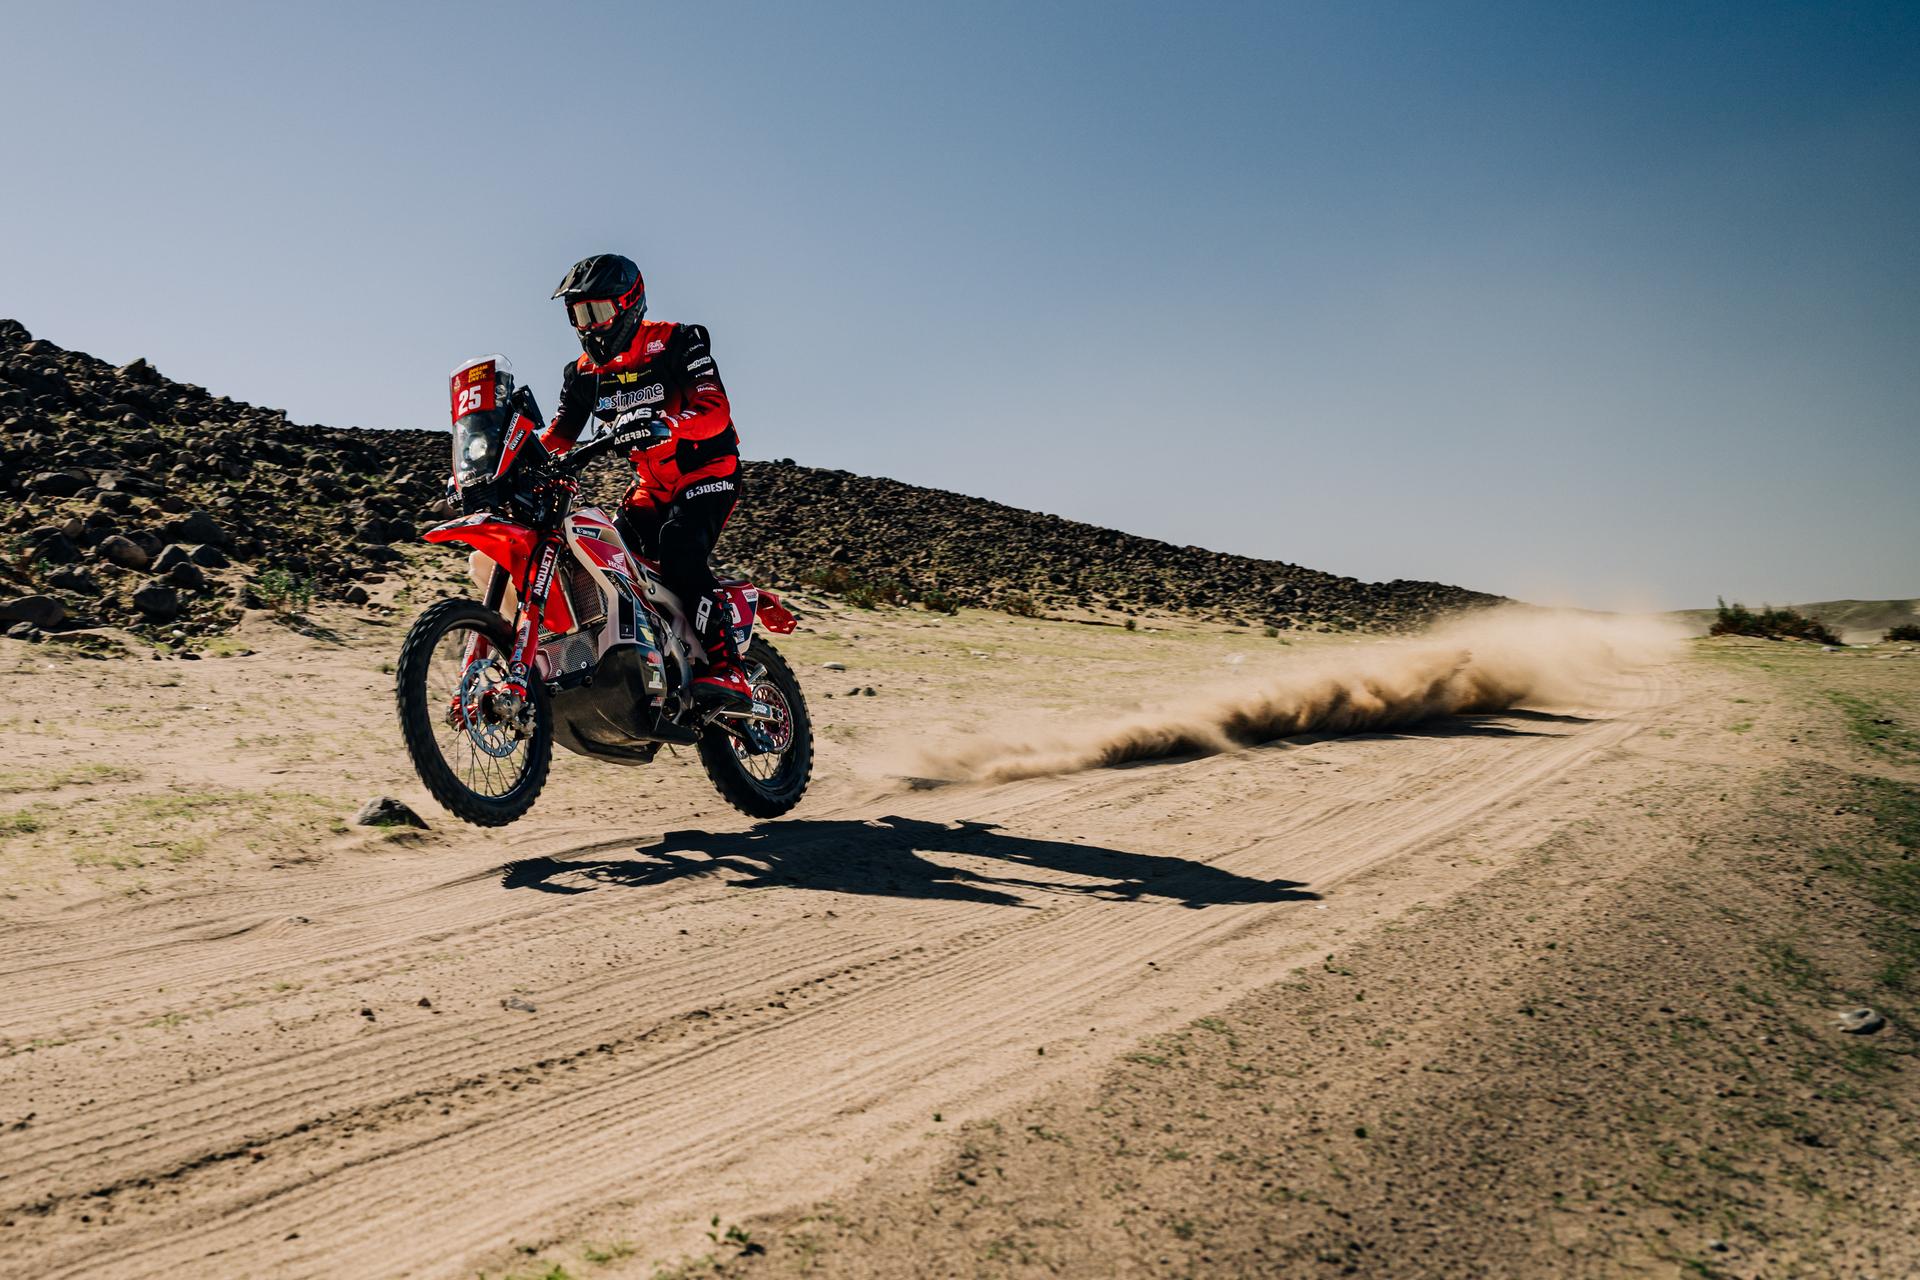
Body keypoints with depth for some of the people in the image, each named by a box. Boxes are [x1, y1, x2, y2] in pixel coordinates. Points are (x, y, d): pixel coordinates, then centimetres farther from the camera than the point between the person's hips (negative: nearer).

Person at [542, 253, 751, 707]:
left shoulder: (675, 343, -12)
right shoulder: (585, 371, 9)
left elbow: (715, 410, -25)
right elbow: (561, 430, 9)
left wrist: (664, 424, -44)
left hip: (708, 471, -7)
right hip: (652, 487, 7)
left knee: (679, 545, -33)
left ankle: (726, 670, -37)